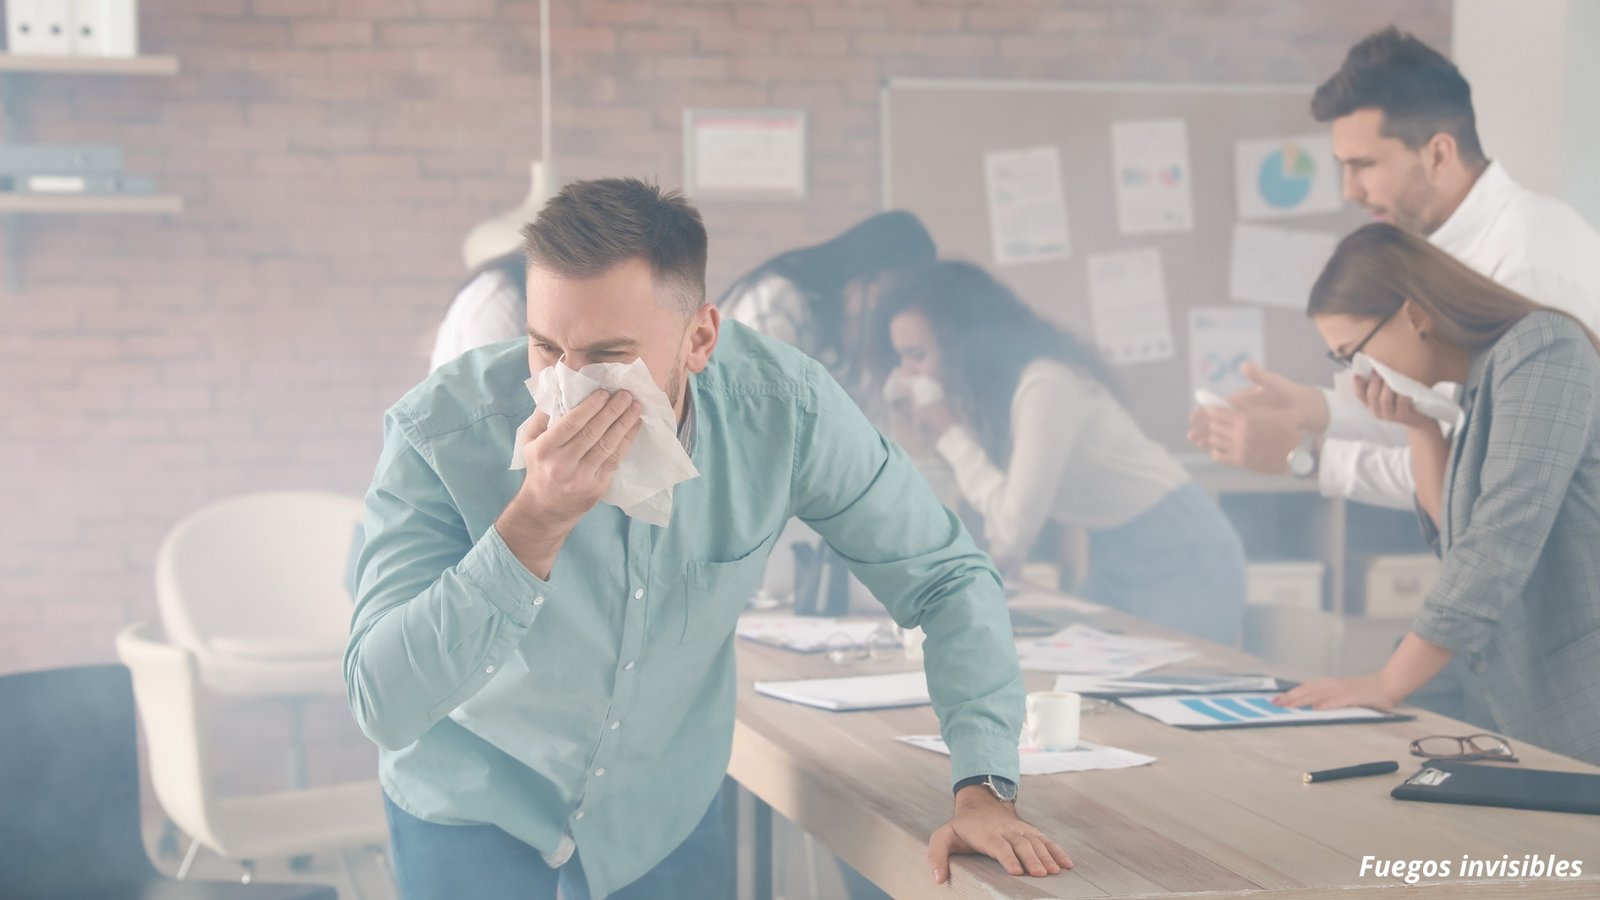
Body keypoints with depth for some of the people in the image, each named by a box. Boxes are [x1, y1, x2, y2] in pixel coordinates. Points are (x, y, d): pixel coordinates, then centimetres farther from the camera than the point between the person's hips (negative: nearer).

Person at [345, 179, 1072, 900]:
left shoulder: (781, 407, -23)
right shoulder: (436, 432, -28)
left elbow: (946, 576, -12)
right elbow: (383, 705, -32)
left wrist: (984, 789, -22)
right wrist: (539, 518, -42)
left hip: (664, 809, 2)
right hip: (473, 811, -1)